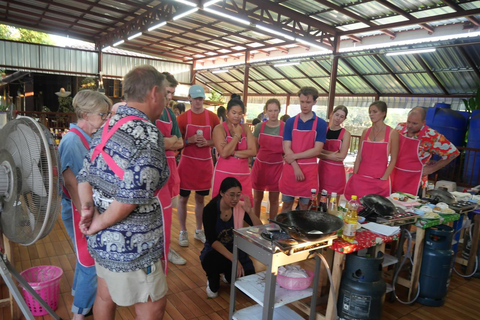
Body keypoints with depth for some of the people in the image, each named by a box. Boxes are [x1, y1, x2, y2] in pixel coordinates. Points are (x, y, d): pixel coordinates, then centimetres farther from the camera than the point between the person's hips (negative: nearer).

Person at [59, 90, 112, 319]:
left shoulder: (92, 138, 4)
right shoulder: (72, 140, -20)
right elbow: (71, 183, -21)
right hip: (79, 210, -8)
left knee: (88, 260, 22)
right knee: (91, 263, 3)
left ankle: (81, 298, 43)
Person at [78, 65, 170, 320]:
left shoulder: (106, 128, 6)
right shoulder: (148, 134, -21)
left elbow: (84, 175, 10)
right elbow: (131, 197, -27)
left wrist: (87, 207, -3)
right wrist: (99, 224, -12)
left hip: (102, 240, 9)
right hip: (130, 245, -8)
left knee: (105, 297, 25)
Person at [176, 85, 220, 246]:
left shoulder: (212, 117, 2)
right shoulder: (182, 118, -3)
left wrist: (207, 142, -12)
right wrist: (189, 141, -18)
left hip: (205, 163, 2)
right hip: (187, 162, -2)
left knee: (200, 198, 13)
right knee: (183, 197, 4)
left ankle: (199, 231, 28)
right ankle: (183, 232, 20)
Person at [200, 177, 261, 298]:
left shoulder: (240, 207, -11)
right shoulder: (210, 209, -18)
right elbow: (212, 240, -24)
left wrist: (250, 212, -31)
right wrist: (233, 259, -33)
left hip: (236, 250, 3)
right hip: (215, 250, -3)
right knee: (211, 262, -37)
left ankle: (228, 274, 18)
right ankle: (213, 280, 1)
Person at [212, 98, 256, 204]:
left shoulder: (245, 128, 10)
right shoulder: (219, 128, -3)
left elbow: (253, 151, -1)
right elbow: (224, 153, -16)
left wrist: (233, 152, -12)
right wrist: (237, 135, -8)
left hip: (243, 175, 4)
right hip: (224, 174, -4)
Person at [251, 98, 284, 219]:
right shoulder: (260, 127, -2)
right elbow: (254, 148, 9)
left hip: (276, 167, -2)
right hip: (260, 165, 2)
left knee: (274, 199, 9)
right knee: (257, 197, 14)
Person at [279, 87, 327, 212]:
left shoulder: (321, 124, 0)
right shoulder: (290, 122, 4)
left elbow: (317, 150, -7)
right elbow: (287, 148, -3)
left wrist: (295, 156, -12)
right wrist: (296, 168, -14)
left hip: (309, 170, -1)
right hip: (290, 168, 2)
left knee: (305, 206, 9)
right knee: (286, 204, 11)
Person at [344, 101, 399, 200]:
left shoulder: (392, 133, -1)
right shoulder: (366, 132, 9)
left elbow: (393, 160, -3)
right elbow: (359, 156, 8)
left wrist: (383, 179, -9)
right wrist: (354, 177, 2)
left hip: (379, 180, -3)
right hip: (361, 178, 3)